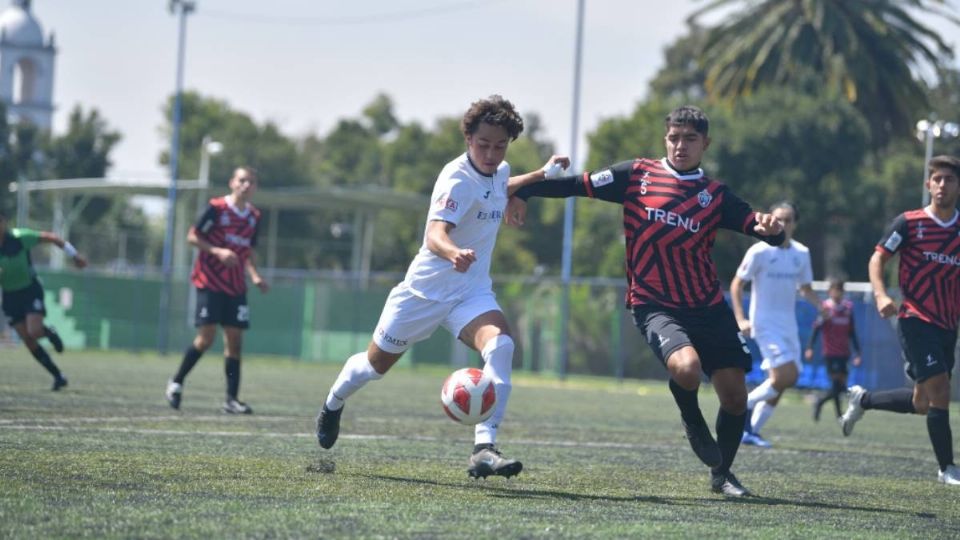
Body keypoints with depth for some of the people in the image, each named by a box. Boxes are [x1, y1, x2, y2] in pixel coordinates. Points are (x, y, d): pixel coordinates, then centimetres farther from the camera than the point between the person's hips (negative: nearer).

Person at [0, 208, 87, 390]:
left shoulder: (19, 237, -20)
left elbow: (50, 238, -10)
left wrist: (74, 255, -7)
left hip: (30, 289, -3)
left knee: (34, 331, -21)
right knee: (28, 340, -1)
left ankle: (49, 332, 17)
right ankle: (58, 376, 10)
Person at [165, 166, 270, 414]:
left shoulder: (254, 216, 10)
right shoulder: (217, 208, -8)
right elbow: (192, 236, -7)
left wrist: (255, 275, 6)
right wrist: (218, 251, -19)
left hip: (236, 287, 5)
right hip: (209, 282, -5)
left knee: (235, 340, 1)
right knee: (206, 336, -10)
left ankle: (232, 398, 2)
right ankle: (176, 382, 8)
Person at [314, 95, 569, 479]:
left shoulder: (498, 172, 1)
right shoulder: (458, 178, -23)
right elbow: (434, 234, -40)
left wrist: (541, 174, 17)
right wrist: (454, 253, -62)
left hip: (472, 291, 5)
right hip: (426, 288, -5)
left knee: (500, 346, -28)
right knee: (376, 363, 15)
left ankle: (484, 448, -34)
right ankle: (334, 403, 50)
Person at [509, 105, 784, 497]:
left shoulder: (716, 196, 5)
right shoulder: (637, 175, 0)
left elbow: (756, 227, -2)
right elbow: (580, 184, 2)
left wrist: (770, 228, -26)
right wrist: (523, 192, -3)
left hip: (708, 307, 3)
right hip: (655, 305, -3)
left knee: (735, 395, 1)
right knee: (686, 367, -31)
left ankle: (721, 473, 28)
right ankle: (692, 422, 5)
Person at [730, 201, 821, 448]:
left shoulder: (801, 253, 7)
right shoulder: (760, 251, -9)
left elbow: (805, 289, 19)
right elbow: (736, 284, -4)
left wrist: (822, 305, -1)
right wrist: (741, 319, -14)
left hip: (788, 324, 6)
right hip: (766, 323, -6)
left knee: (783, 380, 4)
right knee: (785, 375, -20)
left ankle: (751, 430, 13)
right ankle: (745, 405, 0)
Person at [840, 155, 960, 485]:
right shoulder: (909, 223, -4)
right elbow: (878, 259, -2)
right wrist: (881, 295, -19)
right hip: (915, 319, -6)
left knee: (922, 403, 11)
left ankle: (862, 400, 36)